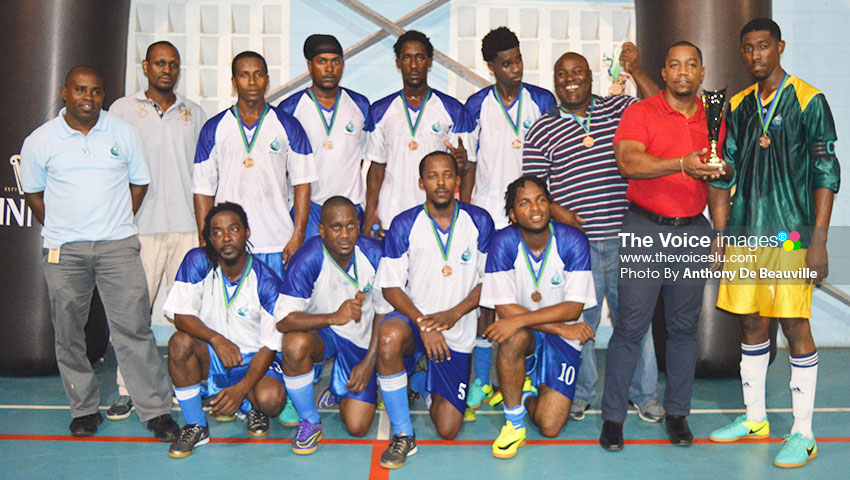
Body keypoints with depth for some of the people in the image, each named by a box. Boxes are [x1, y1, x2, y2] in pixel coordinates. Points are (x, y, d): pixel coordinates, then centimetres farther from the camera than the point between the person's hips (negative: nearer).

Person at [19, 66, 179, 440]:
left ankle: (156, 409, 2)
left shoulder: (124, 133, 5)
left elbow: (139, 182, 13)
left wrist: (117, 224, 7)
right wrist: (61, 231, 6)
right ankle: (84, 408, 23)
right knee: (68, 332, 7)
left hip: (118, 245, -1)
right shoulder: (40, 141, 4)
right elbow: (33, 192, 14)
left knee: (134, 327, -5)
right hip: (63, 252, 1)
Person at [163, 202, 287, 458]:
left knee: (270, 399, -30)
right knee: (180, 341, -29)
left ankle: (249, 406, 11)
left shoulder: (267, 282, -16)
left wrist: (242, 388, -26)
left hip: (254, 360, -2)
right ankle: (195, 427, -12)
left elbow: (270, 346, -13)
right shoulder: (197, 262, -11)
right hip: (211, 359, 2)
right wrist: (217, 339, -32)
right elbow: (180, 314, -14)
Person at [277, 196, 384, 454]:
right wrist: (334, 317, -43)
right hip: (321, 334, -1)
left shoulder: (373, 253, -14)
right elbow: (283, 320, -28)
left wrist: (369, 362, -7)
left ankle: (340, 389, 28)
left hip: (362, 340, 2)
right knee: (295, 343, -39)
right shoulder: (308, 259, -23)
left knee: (358, 427, -8)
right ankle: (310, 421, -12)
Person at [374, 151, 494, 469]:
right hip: (413, 317, -1)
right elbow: (390, 286, -6)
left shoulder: (479, 222, -4)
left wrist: (453, 314, -16)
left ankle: (432, 389, 35)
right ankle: (403, 434, -20)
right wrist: (423, 323, -20)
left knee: (448, 430, -4)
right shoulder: (404, 225, -8)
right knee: (389, 335, -40)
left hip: (458, 332, 1)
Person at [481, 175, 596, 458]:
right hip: (523, 335, 0)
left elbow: (573, 307, -17)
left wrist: (520, 320, -29)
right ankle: (514, 422, -16)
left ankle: (526, 395, 24)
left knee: (550, 427, -13)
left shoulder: (573, 241, -13)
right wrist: (562, 328, -20)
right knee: (515, 337, -39)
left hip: (563, 339, 0)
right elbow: (505, 308, -17)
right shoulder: (503, 242, -14)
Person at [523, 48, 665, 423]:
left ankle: (644, 393, 25)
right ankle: (580, 393, 26)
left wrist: (635, 71, -8)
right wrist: (559, 213, -10)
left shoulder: (617, 109, 11)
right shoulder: (542, 130, 6)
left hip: (624, 237, 1)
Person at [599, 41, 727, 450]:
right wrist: (681, 164, -26)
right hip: (645, 229, -4)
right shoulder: (639, 113, -1)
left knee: (684, 327, 7)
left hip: (693, 231, 4)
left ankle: (677, 413, 20)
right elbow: (627, 162, -17)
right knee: (630, 326, -3)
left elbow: (717, 176, 21)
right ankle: (613, 417, 7)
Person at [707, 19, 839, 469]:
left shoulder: (808, 101, -2)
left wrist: (818, 240, -11)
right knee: (750, 325, 11)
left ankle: (803, 433, 9)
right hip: (744, 233, 5)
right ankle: (754, 418, 26)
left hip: (791, 233, -5)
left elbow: (826, 173, -5)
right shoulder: (738, 106, 12)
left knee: (795, 328, -1)